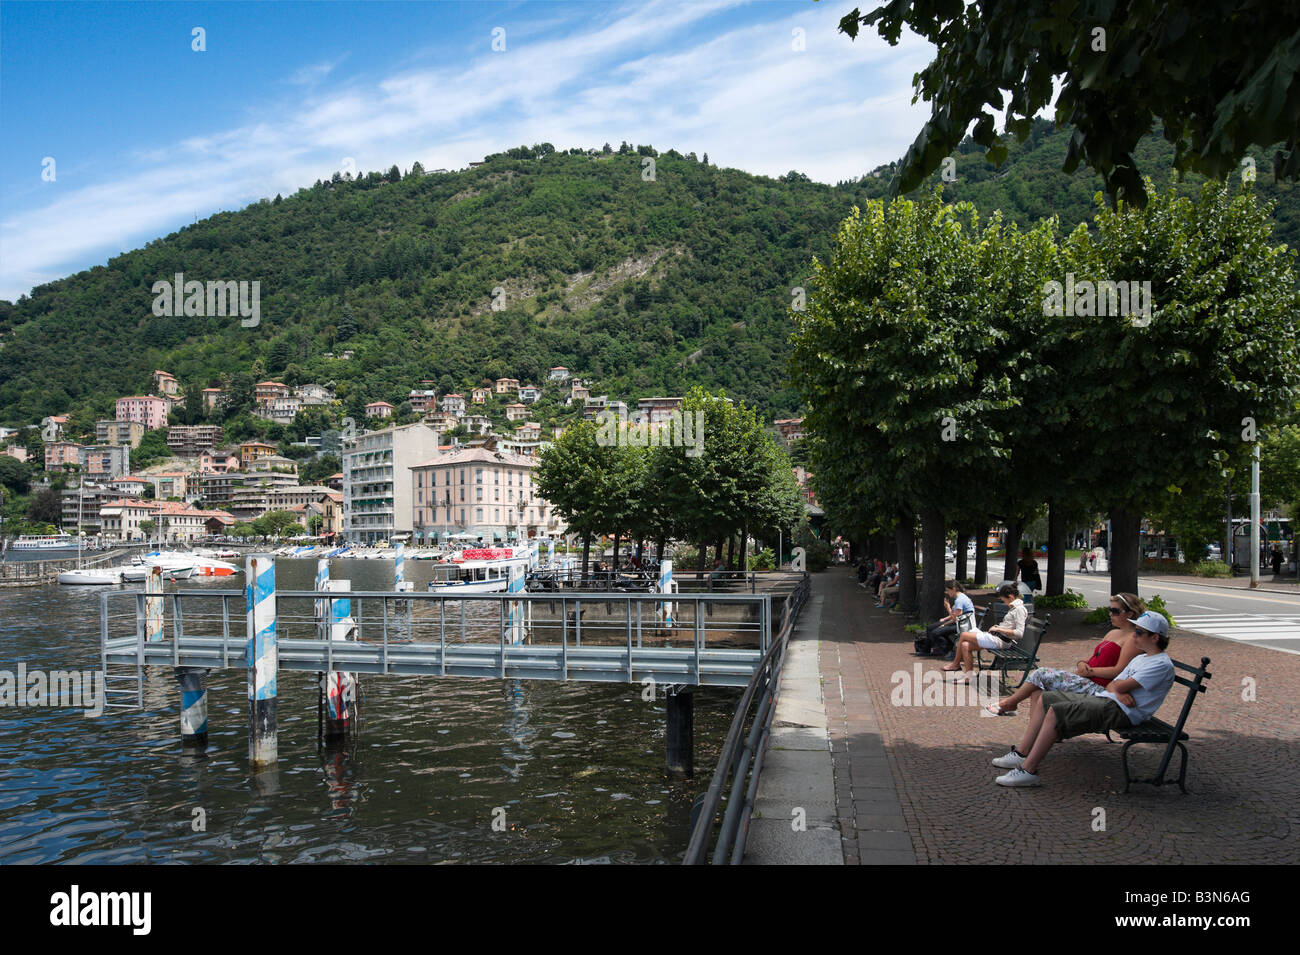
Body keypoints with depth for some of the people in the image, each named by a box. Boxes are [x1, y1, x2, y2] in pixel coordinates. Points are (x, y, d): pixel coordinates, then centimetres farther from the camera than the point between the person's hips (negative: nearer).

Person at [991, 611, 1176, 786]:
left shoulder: (1162, 665, -10)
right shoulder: (1140, 658, 21)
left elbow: (1122, 686, -15)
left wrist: (1117, 685, 9)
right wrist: (1118, 691, -8)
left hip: (1120, 710, -10)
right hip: (1103, 698, 10)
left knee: (1056, 711, -25)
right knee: (1046, 699, 5)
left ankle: (1028, 770, -24)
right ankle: (1021, 753, 4)